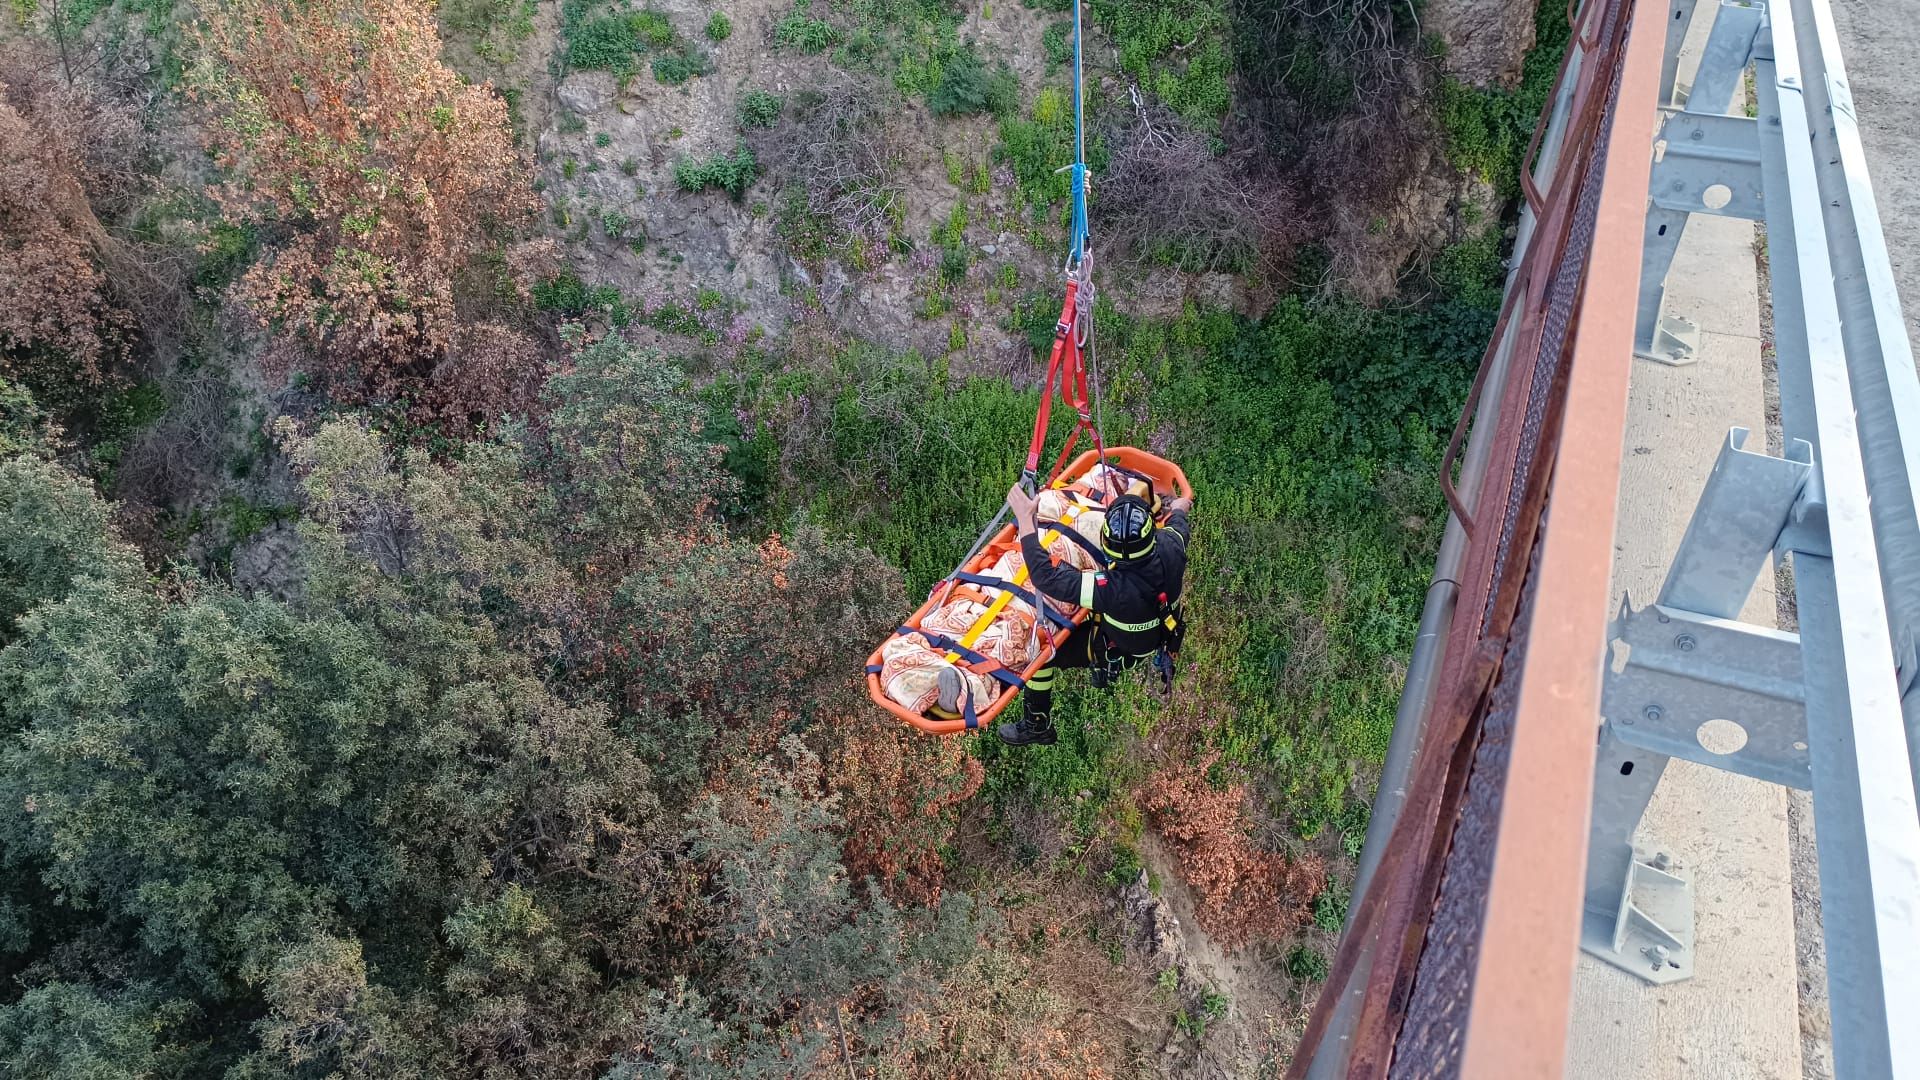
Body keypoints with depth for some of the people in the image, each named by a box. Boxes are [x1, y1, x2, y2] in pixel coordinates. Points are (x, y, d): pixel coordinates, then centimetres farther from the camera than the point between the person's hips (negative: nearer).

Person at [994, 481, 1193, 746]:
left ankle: (1037, 726, 21)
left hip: (1118, 652, -6)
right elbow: (1177, 527, -3)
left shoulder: (1111, 588, -46)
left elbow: (1045, 576, -42)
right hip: (1159, 635, 6)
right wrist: (1178, 508, 21)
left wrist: (1025, 521, -36)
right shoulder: (1170, 550, -31)